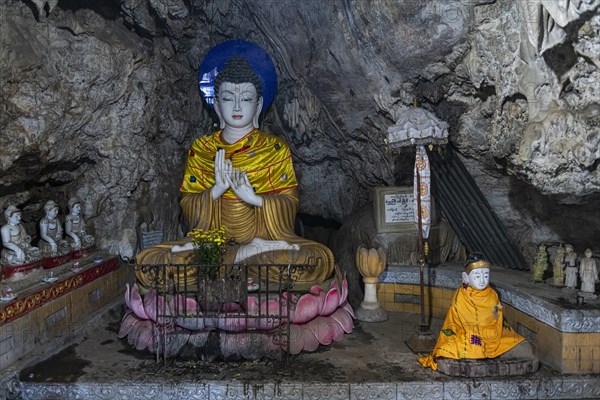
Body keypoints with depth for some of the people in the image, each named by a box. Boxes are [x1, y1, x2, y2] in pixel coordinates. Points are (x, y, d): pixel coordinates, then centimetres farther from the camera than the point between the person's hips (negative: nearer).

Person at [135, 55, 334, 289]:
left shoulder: (276, 148, 5)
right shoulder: (200, 149, 7)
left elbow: (289, 206, -1)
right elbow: (189, 211, 2)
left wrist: (254, 198, -21)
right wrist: (217, 189, -19)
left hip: (267, 234, 0)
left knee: (322, 259, -30)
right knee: (146, 262, -24)